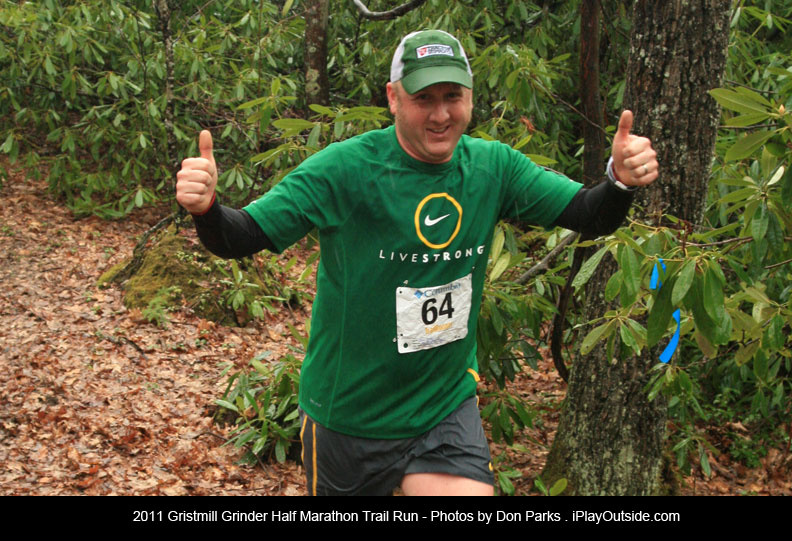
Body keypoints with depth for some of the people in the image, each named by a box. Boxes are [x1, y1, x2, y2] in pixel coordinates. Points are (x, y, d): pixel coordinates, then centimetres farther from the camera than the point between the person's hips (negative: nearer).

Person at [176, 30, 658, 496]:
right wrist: (205, 207, -40)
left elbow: (589, 216, -3)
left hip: (448, 405, 3)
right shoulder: (345, 169, -18)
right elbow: (240, 238, -19)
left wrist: (622, 179, -24)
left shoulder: (492, 167, -5)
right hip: (349, 412, -2)